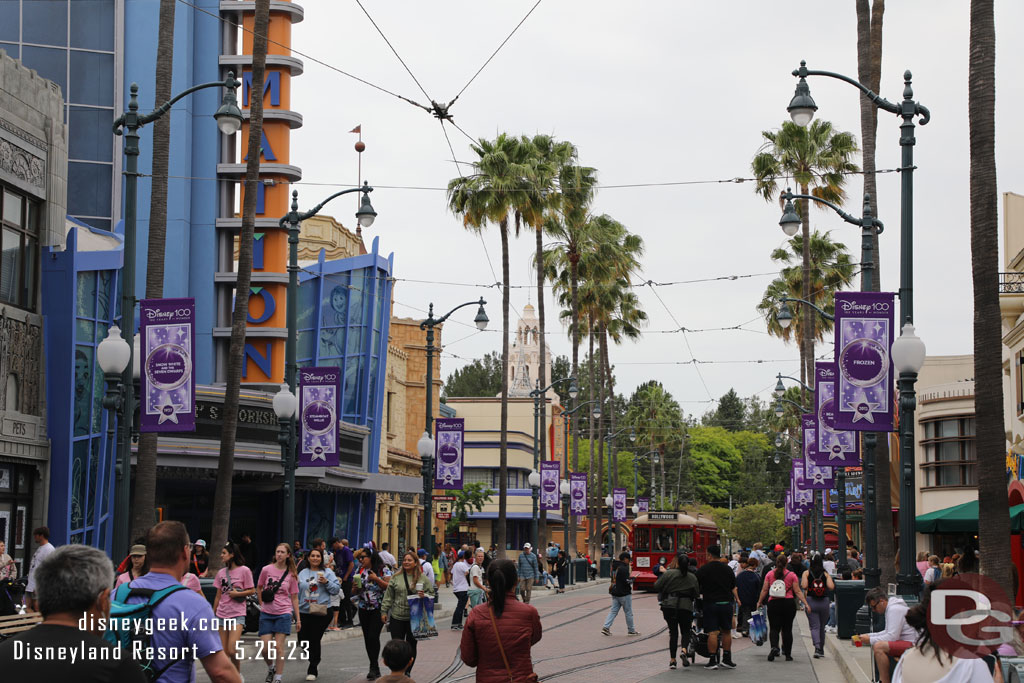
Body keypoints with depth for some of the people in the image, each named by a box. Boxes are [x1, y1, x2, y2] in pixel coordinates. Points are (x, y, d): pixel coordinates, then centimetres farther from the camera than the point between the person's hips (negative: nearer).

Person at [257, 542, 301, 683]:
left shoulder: (291, 574, 0)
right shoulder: (266, 570, -2)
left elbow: (294, 597, 5)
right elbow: (259, 588, 15)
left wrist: (298, 618, 4)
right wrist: (262, 604, 12)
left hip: (283, 614, -1)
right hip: (266, 613, 1)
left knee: (278, 647, -5)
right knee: (265, 648, -2)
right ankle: (270, 668, 27)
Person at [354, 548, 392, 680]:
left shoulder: (383, 570, -4)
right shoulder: (360, 570, 11)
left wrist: (377, 579, -18)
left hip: (378, 608, -5)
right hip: (363, 608, 5)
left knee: (373, 636, -15)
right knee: (367, 638, 6)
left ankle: (374, 667, -9)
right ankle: (374, 668, 15)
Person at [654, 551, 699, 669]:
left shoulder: (668, 573, -4)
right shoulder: (692, 577, 3)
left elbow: (656, 586, -4)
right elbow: (697, 594, 4)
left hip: (669, 606, 0)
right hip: (686, 606, 0)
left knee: (673, 632, 7)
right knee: (685, 631, 13)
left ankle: (673, 660, 5)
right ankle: (684, 650, -15)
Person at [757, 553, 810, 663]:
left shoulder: (770, 574, 3)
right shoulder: (791, 575, 0)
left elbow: (764, 590, 4)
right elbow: (798, 592, -3)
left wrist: (759, 602, 15)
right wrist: (806, 603, 1)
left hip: (773, 604, 0)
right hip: (789, 604, 0)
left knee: (774, 628, 3)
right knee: (787, 629, 8)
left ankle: (774, 647, -24)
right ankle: (788, 654, 10)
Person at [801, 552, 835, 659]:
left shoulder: (806, 573, -1)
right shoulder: (826, 574, 1)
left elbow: (804, 586, -13)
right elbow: (831, 587, -9)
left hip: (811, 601, -2)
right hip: (824, 602, 2)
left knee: (814, 626, -4)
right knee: (822, 627, 17)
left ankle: (817, 647, -27)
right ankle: (821, 650, 27)